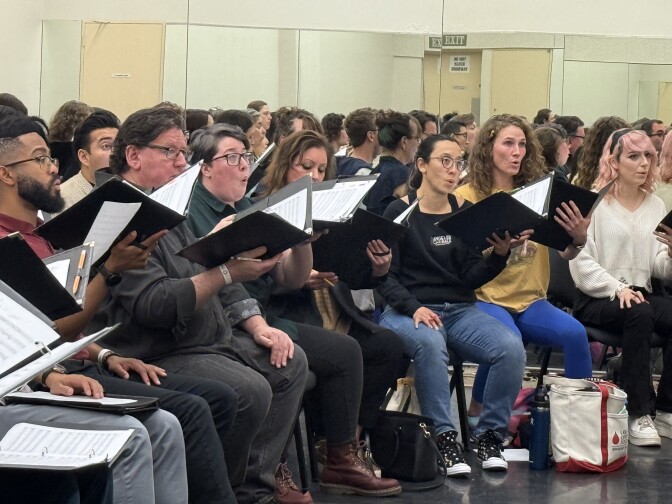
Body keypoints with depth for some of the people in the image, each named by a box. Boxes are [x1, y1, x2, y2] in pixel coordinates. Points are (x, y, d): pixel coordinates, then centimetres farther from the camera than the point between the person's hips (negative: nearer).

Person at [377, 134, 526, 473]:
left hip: (460, 310, 4)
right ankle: (444, 437, -28)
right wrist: (414, 308, -21)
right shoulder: (400, 212, -1)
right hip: (408, 311, -4)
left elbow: (470, 278, 6)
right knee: (430, 343, -39)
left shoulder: (465, 212, 11)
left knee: (512, 348, -24)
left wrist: (499, 255, -13)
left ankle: (490, 434, -9)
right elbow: (385, 276, -5)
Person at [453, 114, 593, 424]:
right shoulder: (466, 197, -1)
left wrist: (578, 239, -17)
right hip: (485, 297, -3)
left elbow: (565, 255, 6)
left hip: (530, 299, 4)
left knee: (575, 333, -25)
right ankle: (478, 413, -9)